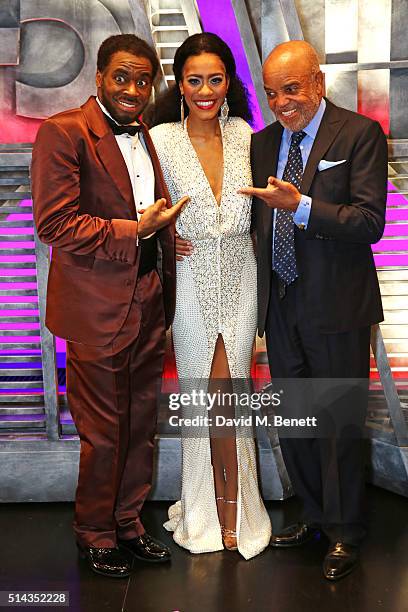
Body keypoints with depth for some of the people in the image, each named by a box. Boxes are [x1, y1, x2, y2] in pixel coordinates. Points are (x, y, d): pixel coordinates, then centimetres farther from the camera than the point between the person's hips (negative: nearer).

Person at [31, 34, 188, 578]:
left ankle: (128, 524, 32)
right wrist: (134, 231, -17)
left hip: (148, 304, 7)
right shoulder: (63, 132, -10)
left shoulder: (148, 136, 14)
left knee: (141, 426, 15)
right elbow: (55, 224, -17)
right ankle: (95, 535, 26)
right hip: (98, 310, -7)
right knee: (102, 433, 5)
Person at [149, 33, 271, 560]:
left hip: (239, 275, 2)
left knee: (228, 392, 4)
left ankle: (234, 506, 20)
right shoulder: (161, 139, -5)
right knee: (198, 393, 8)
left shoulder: (242, 134, 4)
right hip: (190, 278, -1)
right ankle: (206, 506, 27)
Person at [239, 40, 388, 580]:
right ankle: (315, 515, 35)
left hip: (335, 307, -5)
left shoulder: (360, 134, -7)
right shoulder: (262, 143, 10)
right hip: (281, 306, 6)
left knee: (338, 424, 5)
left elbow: (370, 222, -15)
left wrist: (300, 206, -25)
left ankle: (345, 534, 24)